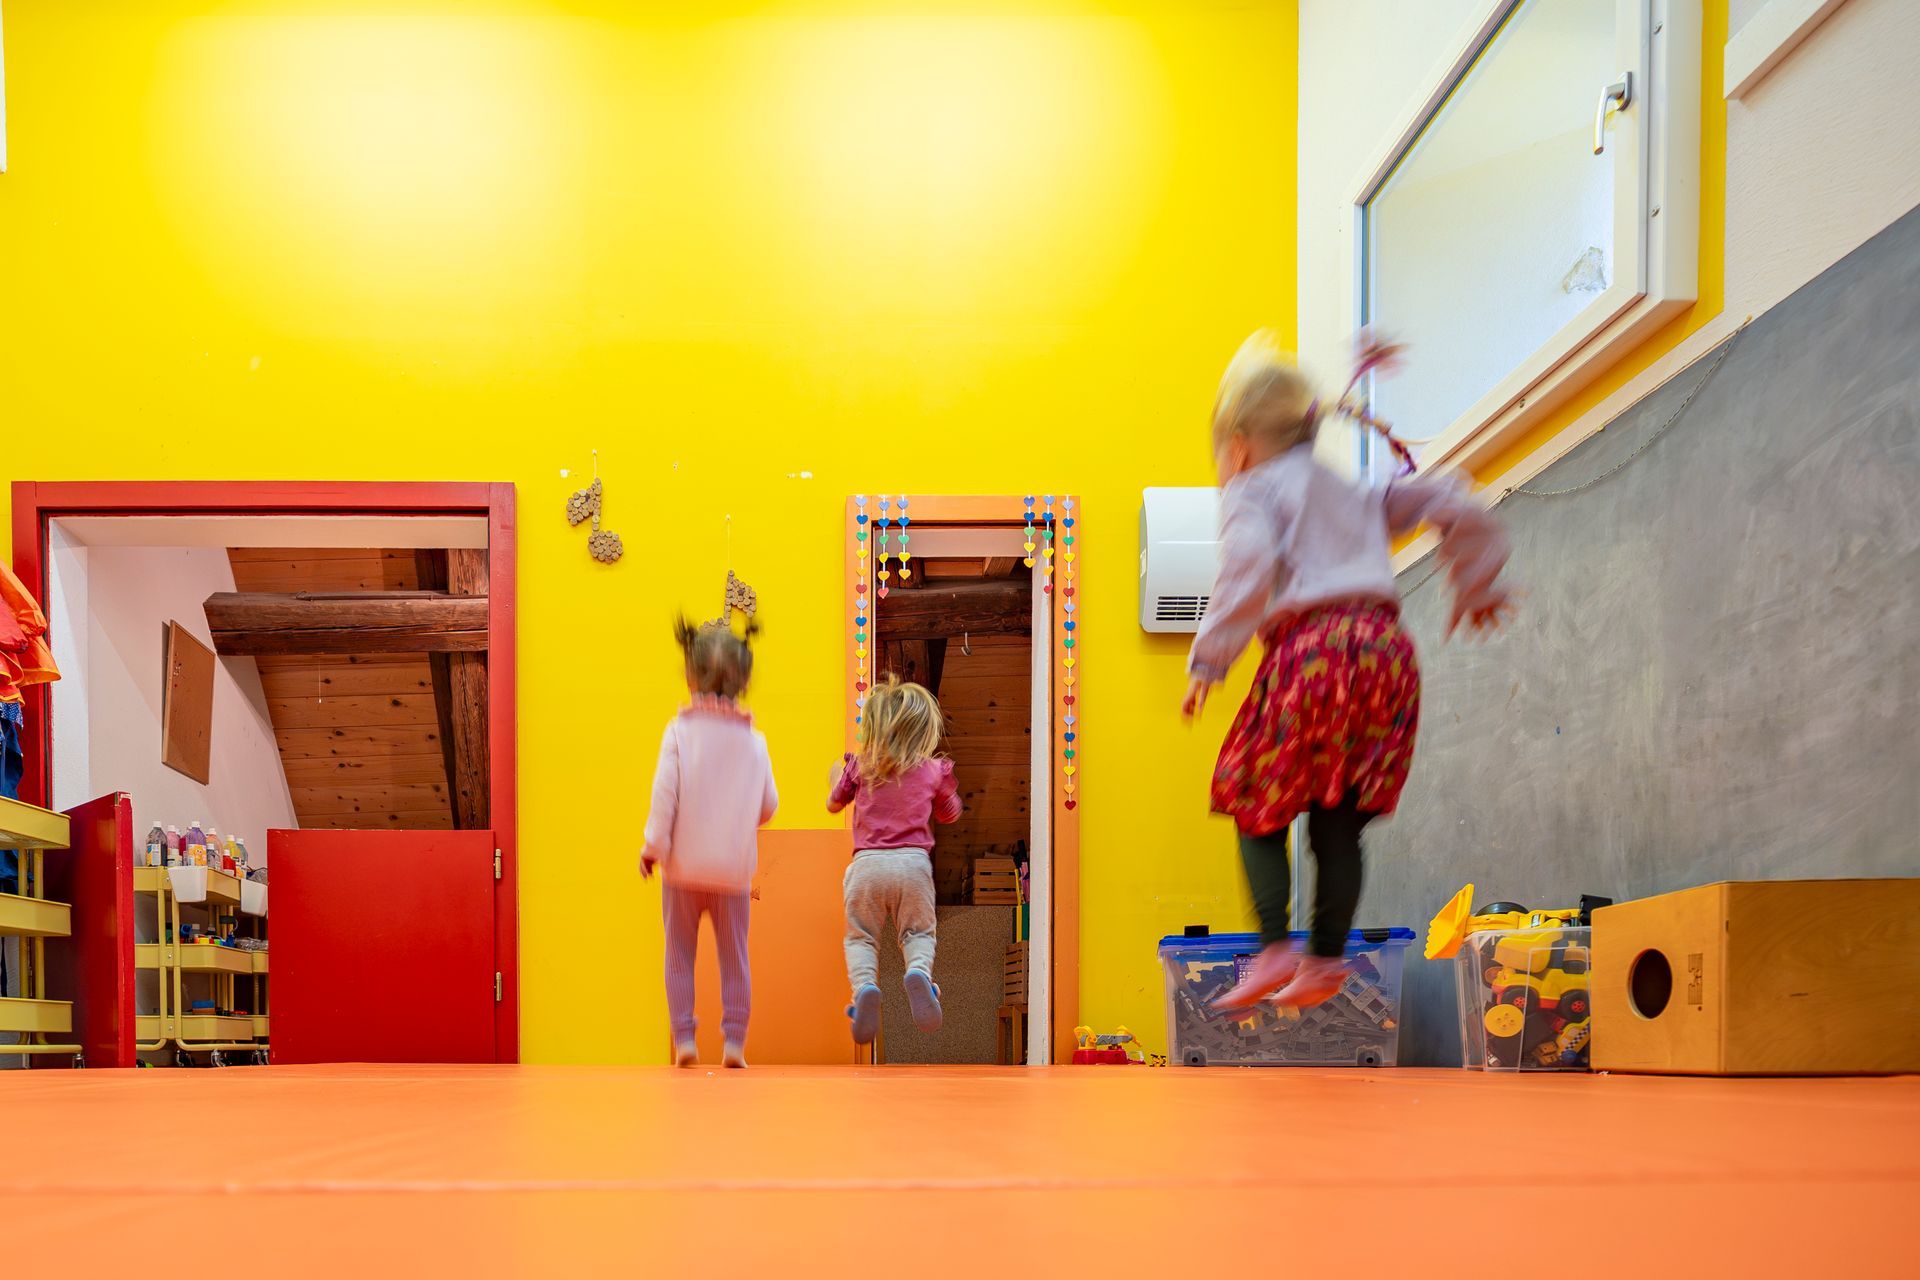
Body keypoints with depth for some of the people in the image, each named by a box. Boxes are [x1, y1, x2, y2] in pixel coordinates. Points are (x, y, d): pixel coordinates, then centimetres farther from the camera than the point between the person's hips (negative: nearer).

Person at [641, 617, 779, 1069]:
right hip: (734, 867, 1)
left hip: (683, 863, -1)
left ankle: (684, 1039, 6)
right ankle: (734, 1042, 7)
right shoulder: (754, 741, -1)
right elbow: (768, 806, 4)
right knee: (734, 957, 10)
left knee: (679, 955, 10)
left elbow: (665, 794, -11)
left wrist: (652, 846, -4)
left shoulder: (679, 732, -8)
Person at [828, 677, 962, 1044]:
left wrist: (837, 777, 42)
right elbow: (950, 814, 21)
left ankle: (864, 985, -19)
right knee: (918, 931, 13)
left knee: (860, 935, 11)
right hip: (913, 862, 0)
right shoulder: (933, 770, 4)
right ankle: (919, 972, -21)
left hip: (868, 862, 0)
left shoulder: (859, 767, 5)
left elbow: (834, 804, 22)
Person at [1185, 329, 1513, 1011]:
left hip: (1308, 650, -6)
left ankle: (1275, 948, -3)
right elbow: (1456, 507, 23)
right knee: (1339, 823, 12)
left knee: (1257, 802, 9)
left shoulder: (1250, 491, 7)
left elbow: (1249, 566, -13)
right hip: (1385, 645, 6)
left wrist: (1209, 660, -11)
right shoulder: (1357, 492, 26)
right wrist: (1475, 588, 35)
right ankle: (1325, 961, 11)